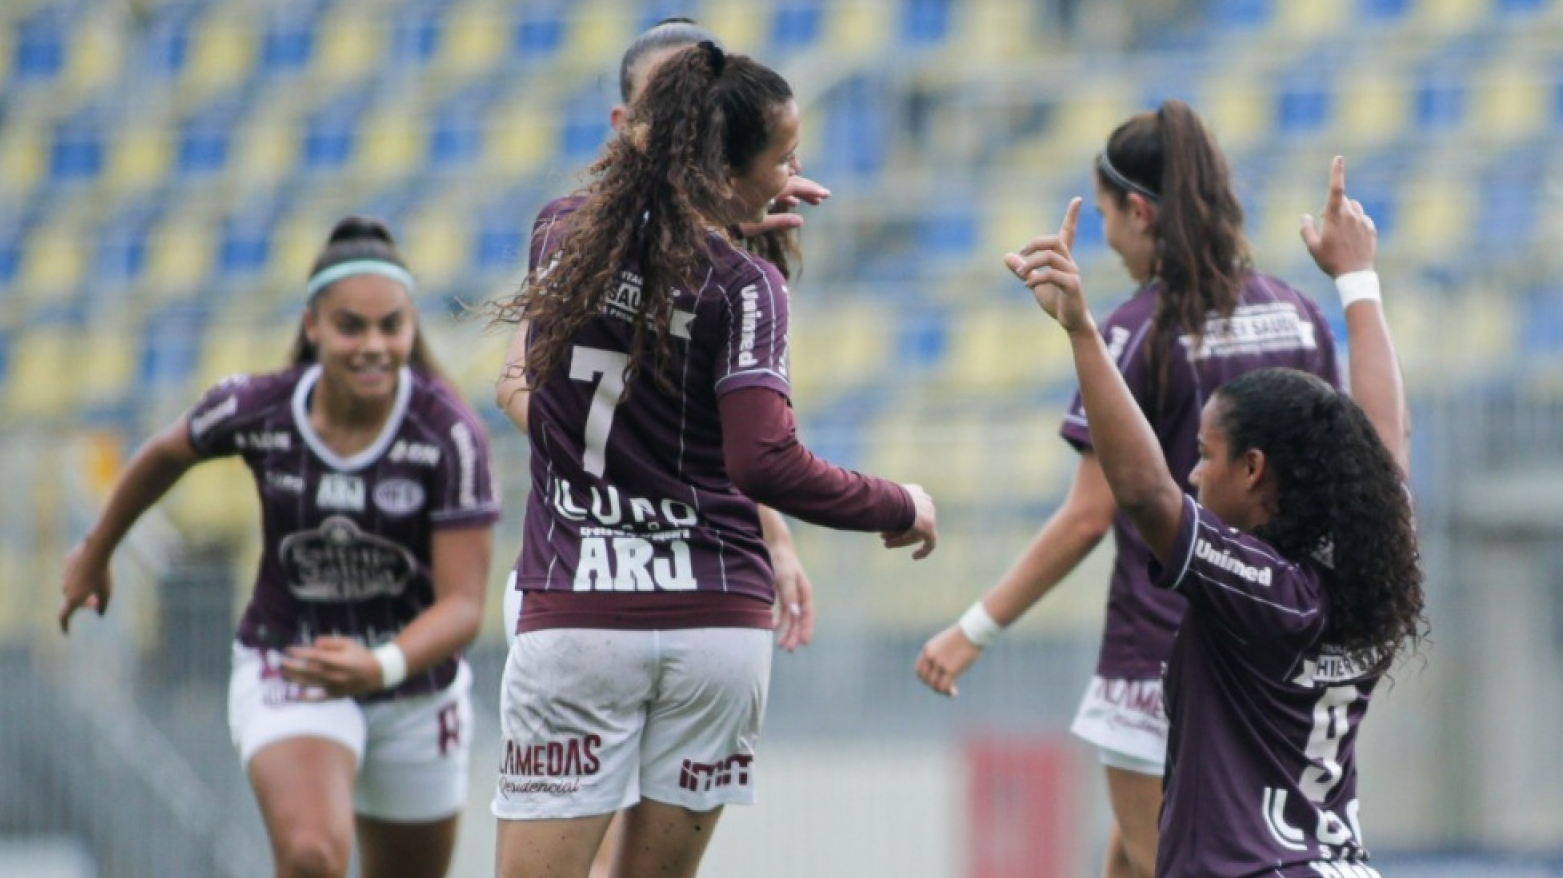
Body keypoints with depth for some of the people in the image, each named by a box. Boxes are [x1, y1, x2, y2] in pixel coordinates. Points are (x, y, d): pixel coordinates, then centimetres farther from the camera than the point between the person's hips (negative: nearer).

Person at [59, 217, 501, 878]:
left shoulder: (451, 436, -21)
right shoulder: (256, 410, -16)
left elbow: (462, 605, -22)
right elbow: (164, 457, 8)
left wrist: (383, 667, -42)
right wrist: (94, 554, 22)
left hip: (415, 687, 1)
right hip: (285, 673, -1)